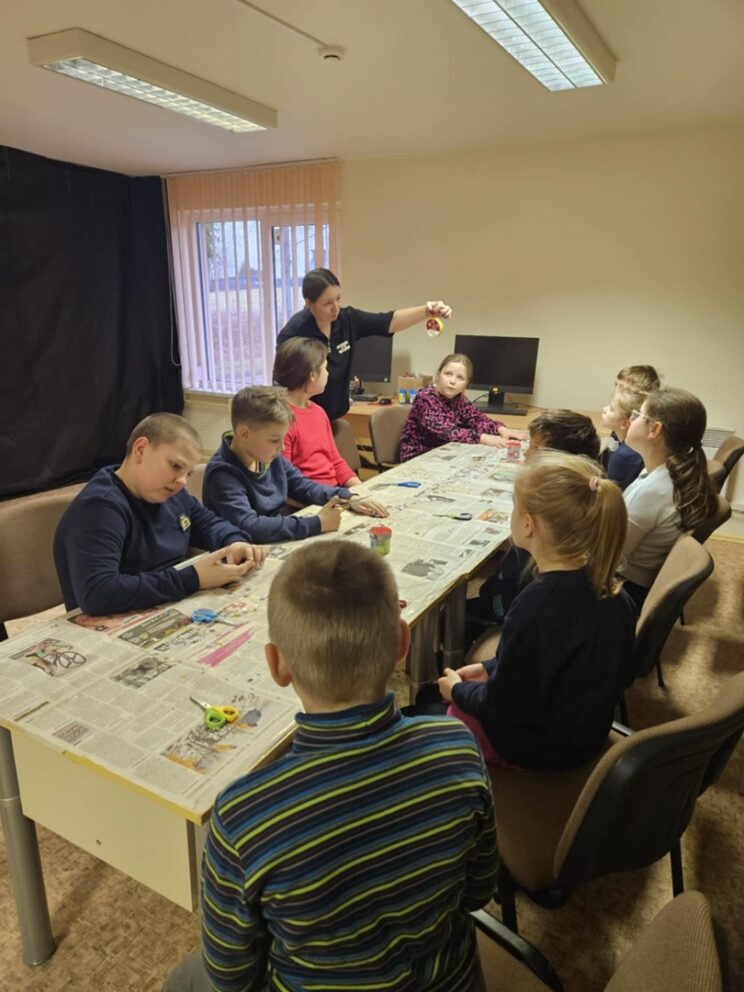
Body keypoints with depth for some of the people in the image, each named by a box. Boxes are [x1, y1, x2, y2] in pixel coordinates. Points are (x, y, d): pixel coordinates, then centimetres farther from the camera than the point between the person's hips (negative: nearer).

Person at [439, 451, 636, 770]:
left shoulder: (535, 609, -36)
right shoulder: (605, 586, -11)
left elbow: (504, 710, -23)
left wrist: (458, 690, -6)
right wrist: (491, 668, 7)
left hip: (541, 749, -7)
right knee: (464, 697, 22)